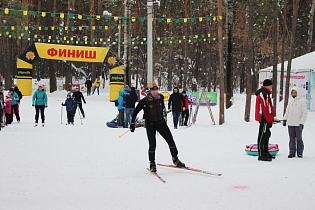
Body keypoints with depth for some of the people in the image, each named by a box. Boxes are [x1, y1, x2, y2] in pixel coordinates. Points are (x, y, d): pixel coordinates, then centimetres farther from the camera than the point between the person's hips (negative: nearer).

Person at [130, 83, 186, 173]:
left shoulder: (161, 97, -3)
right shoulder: (145, 101, -16)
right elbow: (136, 111, -7)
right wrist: (133, 123, -6)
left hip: (160, 122, 4)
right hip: (150, 124, -4)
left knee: (170, 140, 0)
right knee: (152, 144, -10)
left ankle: (175, 159, 16)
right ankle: (152, 163, 8)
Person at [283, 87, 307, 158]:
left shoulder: (302, 101, -5)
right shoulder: (290, 101, 12)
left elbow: (304, 113, -7)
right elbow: (287, 111, 20)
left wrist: (302, 123, -14)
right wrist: (284, 119, 9)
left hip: (298, 124, -5)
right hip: (290, 123, 5)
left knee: (299, 138, 0)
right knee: (292, 138, 6)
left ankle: (300, 152, 9)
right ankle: (292, 152, 8)